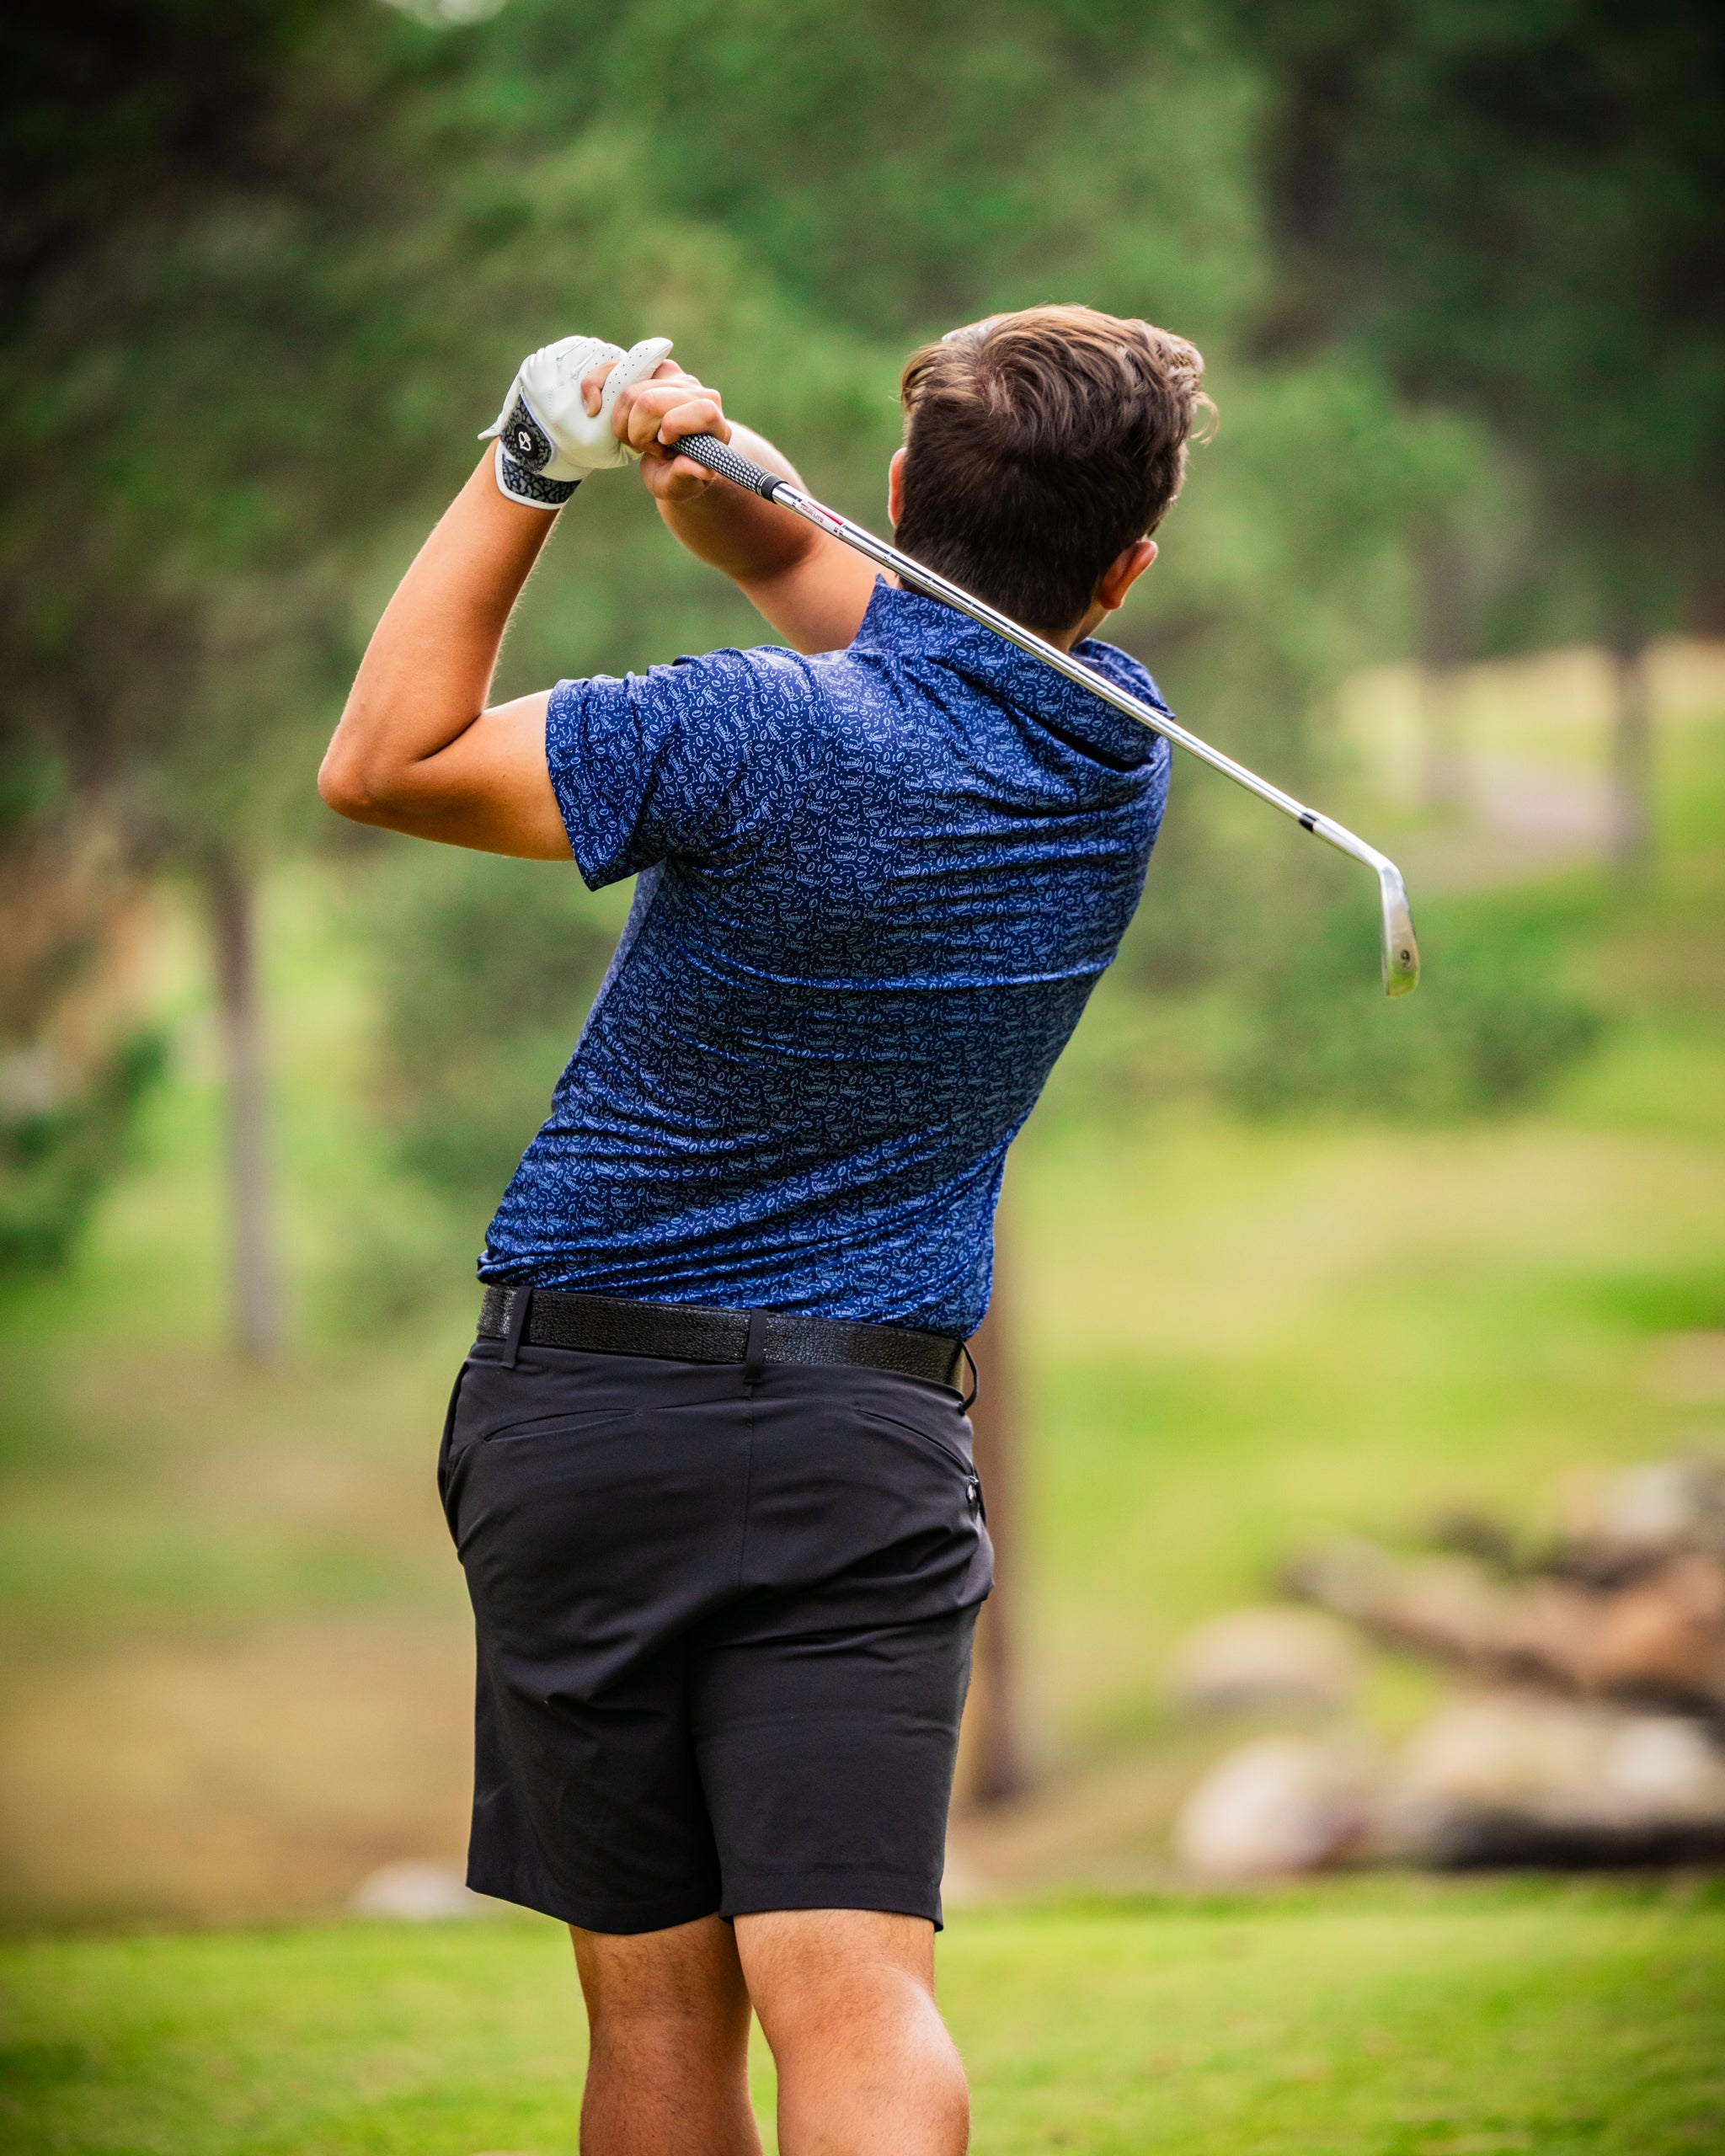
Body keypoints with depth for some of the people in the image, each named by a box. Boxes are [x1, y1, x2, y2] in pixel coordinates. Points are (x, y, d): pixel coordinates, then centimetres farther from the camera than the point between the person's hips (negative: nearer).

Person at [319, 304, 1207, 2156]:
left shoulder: (761, 737, -13)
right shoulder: (1118, 757, 3)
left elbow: (381, 762, -2)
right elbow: (805, 562, 16)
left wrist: (533, 466, 0)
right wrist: (699, 464, -5)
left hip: (582, 1414, -2)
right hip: (867, 1438, 2)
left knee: (659, 2007, 6)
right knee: (857, 1989, -10)